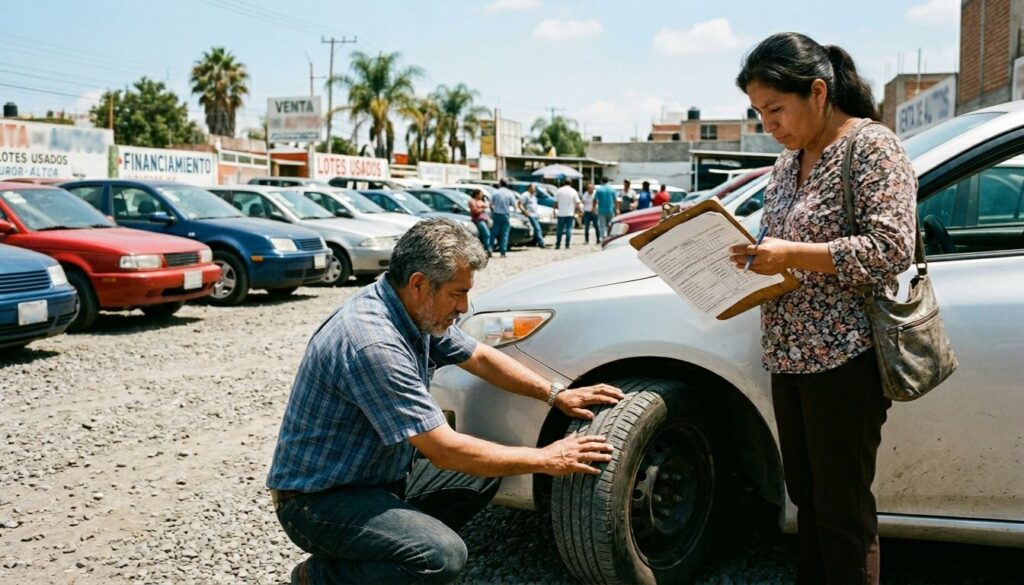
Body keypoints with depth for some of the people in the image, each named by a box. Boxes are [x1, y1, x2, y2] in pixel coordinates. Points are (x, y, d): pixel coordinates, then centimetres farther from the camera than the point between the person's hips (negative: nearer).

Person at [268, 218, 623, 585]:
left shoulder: (417, 311, -2)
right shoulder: (372, 344, -30)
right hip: (318, 499, -9)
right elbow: (444, 451, -28)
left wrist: (556, 394, 3)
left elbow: (480, 357, 13)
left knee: (484, 473, 5)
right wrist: (546, 460, -19)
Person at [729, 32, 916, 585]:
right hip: (788, 354, 8)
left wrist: (791, 255, -24)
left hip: (844, 358, -8)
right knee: (806, 498, 17)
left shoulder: (872, 146, -9)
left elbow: (890, 249, -18)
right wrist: (754, 256, 1)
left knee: (843, 510, 2)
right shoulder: (789, 160, 15)